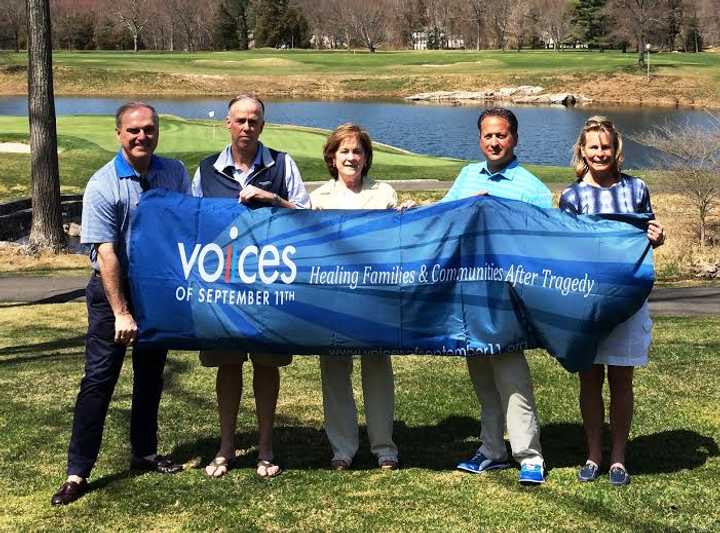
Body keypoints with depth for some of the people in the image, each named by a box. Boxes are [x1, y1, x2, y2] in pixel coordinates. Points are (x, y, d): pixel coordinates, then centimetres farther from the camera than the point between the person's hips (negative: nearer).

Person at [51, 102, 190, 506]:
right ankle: (78, 472, 1)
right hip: (113, 290, -4)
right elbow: (106, 253, -17)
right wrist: (121, 313, -19)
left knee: (151, 375, 15)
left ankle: (145, 453, 31)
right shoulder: (103, 186, -14)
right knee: (99, 379, -4)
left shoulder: (175, 173, -1)